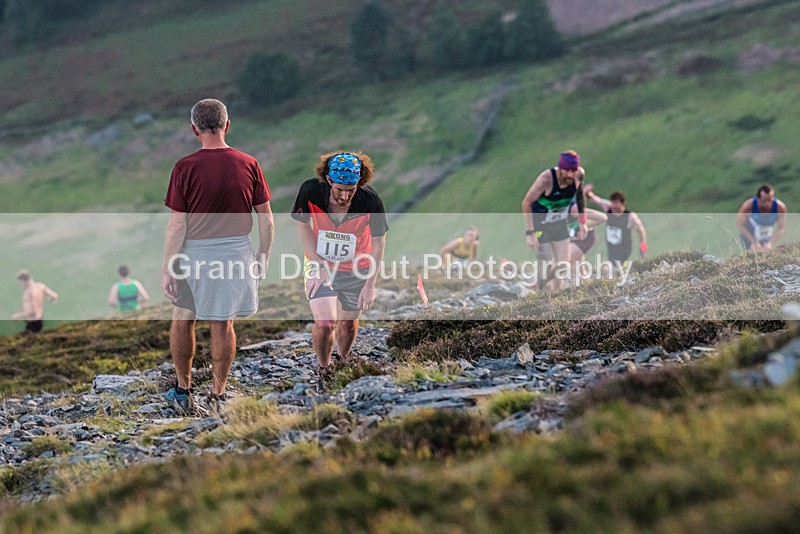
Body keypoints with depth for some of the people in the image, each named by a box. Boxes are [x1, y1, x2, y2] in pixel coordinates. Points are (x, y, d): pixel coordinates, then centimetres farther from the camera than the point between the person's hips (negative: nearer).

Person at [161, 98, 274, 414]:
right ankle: (218, 395, 18)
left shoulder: (185, 168, -12)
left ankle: (183, 392, 24)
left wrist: (168, 269, -6)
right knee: (223, 325, 12)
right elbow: (266, 220, 0)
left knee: (182, 319, 17)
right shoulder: (249, 165, -4)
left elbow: (177, 225, -12)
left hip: (195, 254, -2)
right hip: (236, 253, 2)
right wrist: (263, 257, 13)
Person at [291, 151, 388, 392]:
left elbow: (378, 242, -10)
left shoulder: (371, 202, -27)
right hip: (320, 265, -1)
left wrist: (370, 284, -9)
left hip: (356, 269, 1)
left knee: (348, 322, 15)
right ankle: (323, 370, 15)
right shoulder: (310, 191, -26)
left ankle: (343, 361, 47)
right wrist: (319, 264, -11)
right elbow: (302, 224, -7)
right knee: (324, 323, -14)